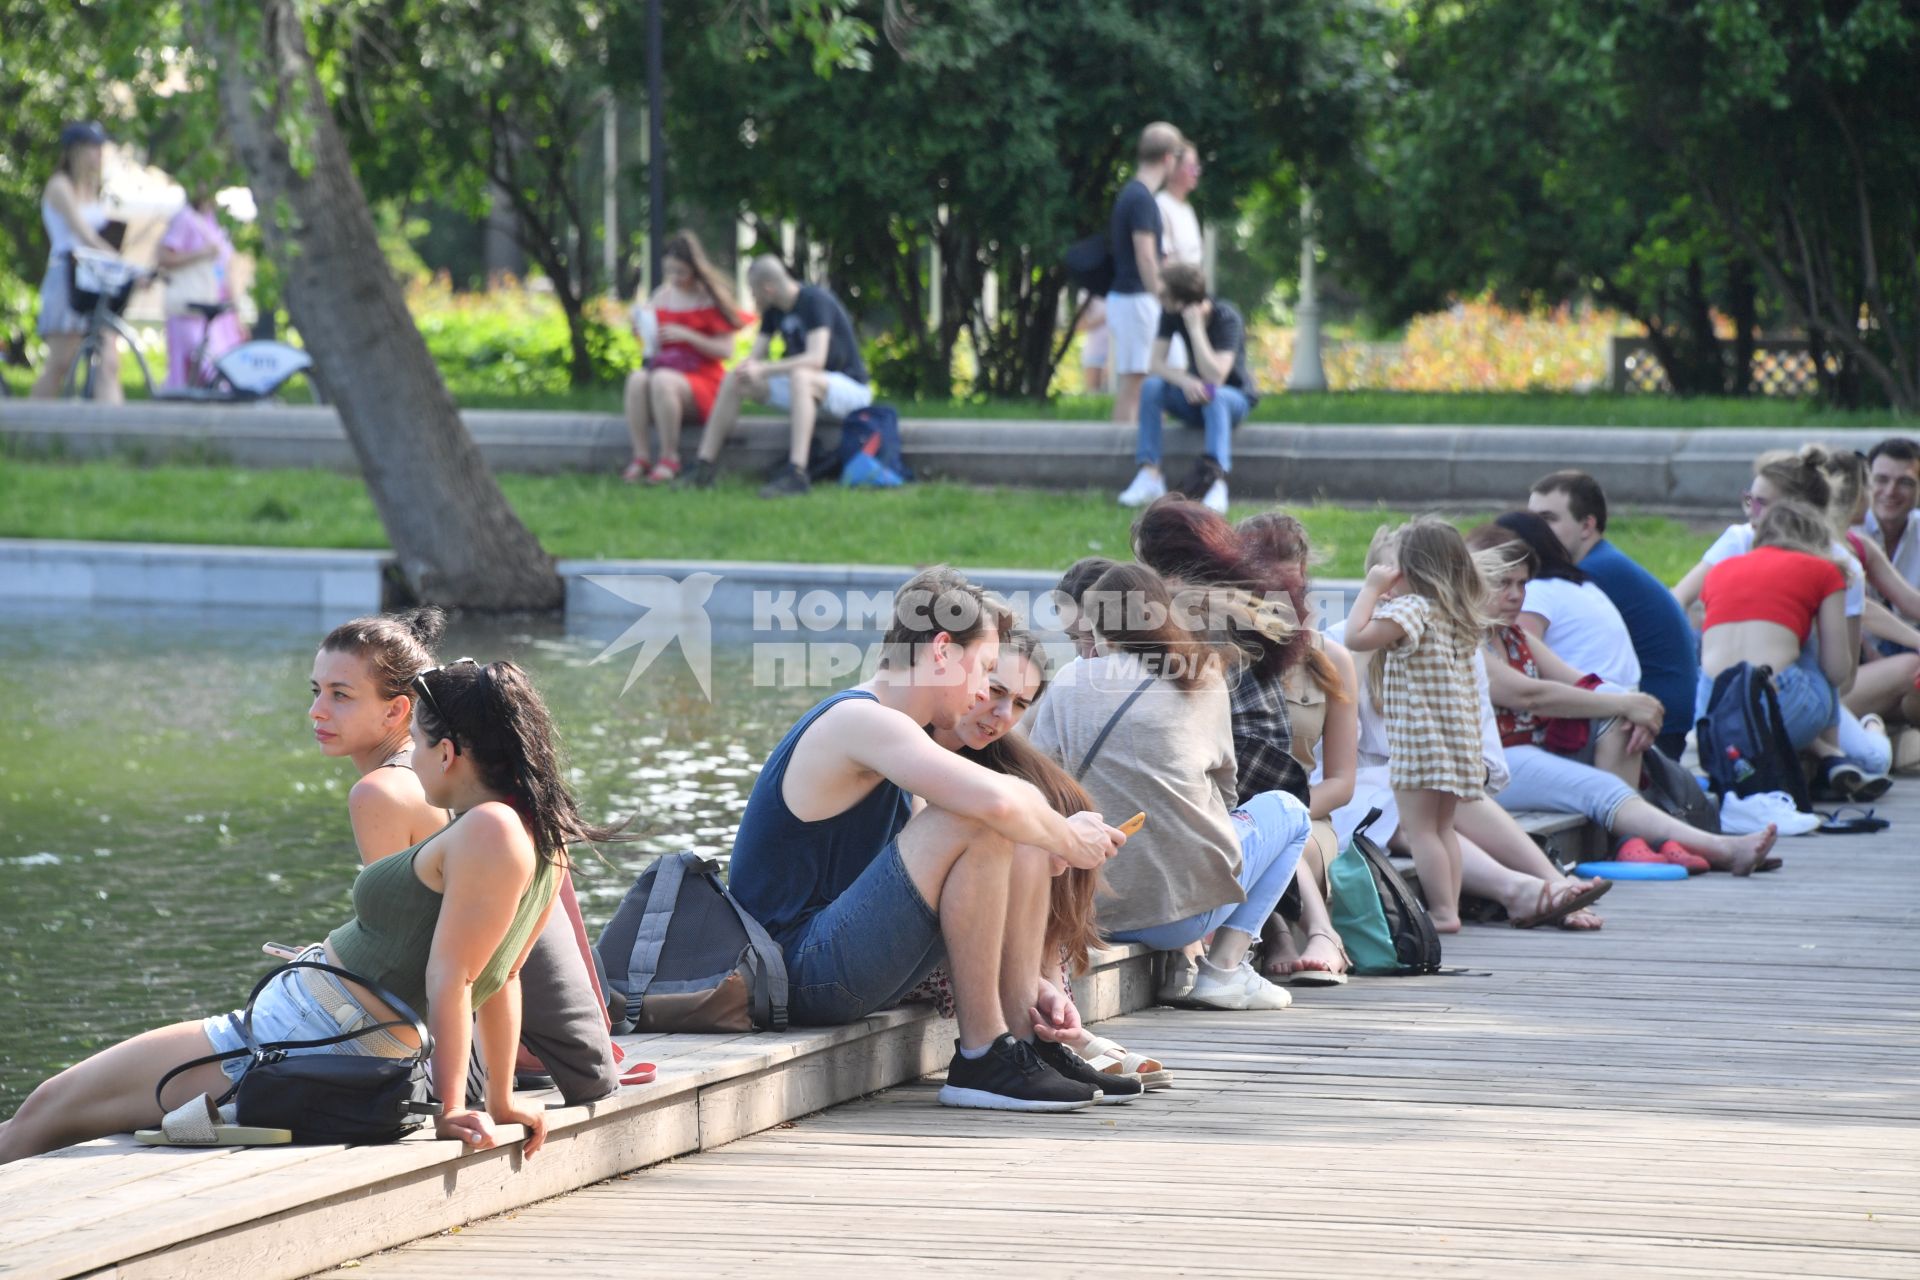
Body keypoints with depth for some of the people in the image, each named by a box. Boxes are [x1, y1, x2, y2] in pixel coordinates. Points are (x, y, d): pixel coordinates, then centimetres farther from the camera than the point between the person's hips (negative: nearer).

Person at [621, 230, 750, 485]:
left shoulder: (711, 300, -2)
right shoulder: (662, 296, 14)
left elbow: (725, 350, -8)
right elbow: (652, 347, 21)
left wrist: (686, 335, -18)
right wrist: (642, 330, -2)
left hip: (702, 380, -5)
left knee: (662, 380, -37)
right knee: (636, 379, -30)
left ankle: (669, 459, -27)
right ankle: (641, 458, -32)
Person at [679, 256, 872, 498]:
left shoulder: (815, 301, -20)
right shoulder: (774, 311, 4)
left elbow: (816, 360, -32)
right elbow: (756, 357, 6)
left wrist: (763, 369, -32)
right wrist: (746, 368, -19)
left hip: (850, 387, -8)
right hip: (802, 387, 8)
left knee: (800, 376, -40)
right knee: (733, 380, -1)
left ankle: (796, 474, -50)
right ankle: (703, 467, -3)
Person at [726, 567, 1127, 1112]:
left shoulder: (881, 731, 18)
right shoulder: (858, 720, -14)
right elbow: (992, 799, -31)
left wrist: (1027, 984, 13)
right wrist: (1069, 840, -12)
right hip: (801, 974, -10)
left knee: (1029, 810, 10)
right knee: (977, 821, -25)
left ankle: (1019, 1033, 2)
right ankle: (981, 1058, -18)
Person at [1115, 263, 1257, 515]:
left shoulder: (1227, 318, -25)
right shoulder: (1170, 314, -10)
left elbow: (1215, 377, -35)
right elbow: (1157, 362, -12)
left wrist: (1195, 327, -35)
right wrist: (1185, 381, -33)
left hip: (1235, 398, -5)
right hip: (1194, 395, 5)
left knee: (1214, 395, -39)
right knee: (1151, 386, -23)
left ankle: (1216, 482, -52)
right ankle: (1150, 476, -30)